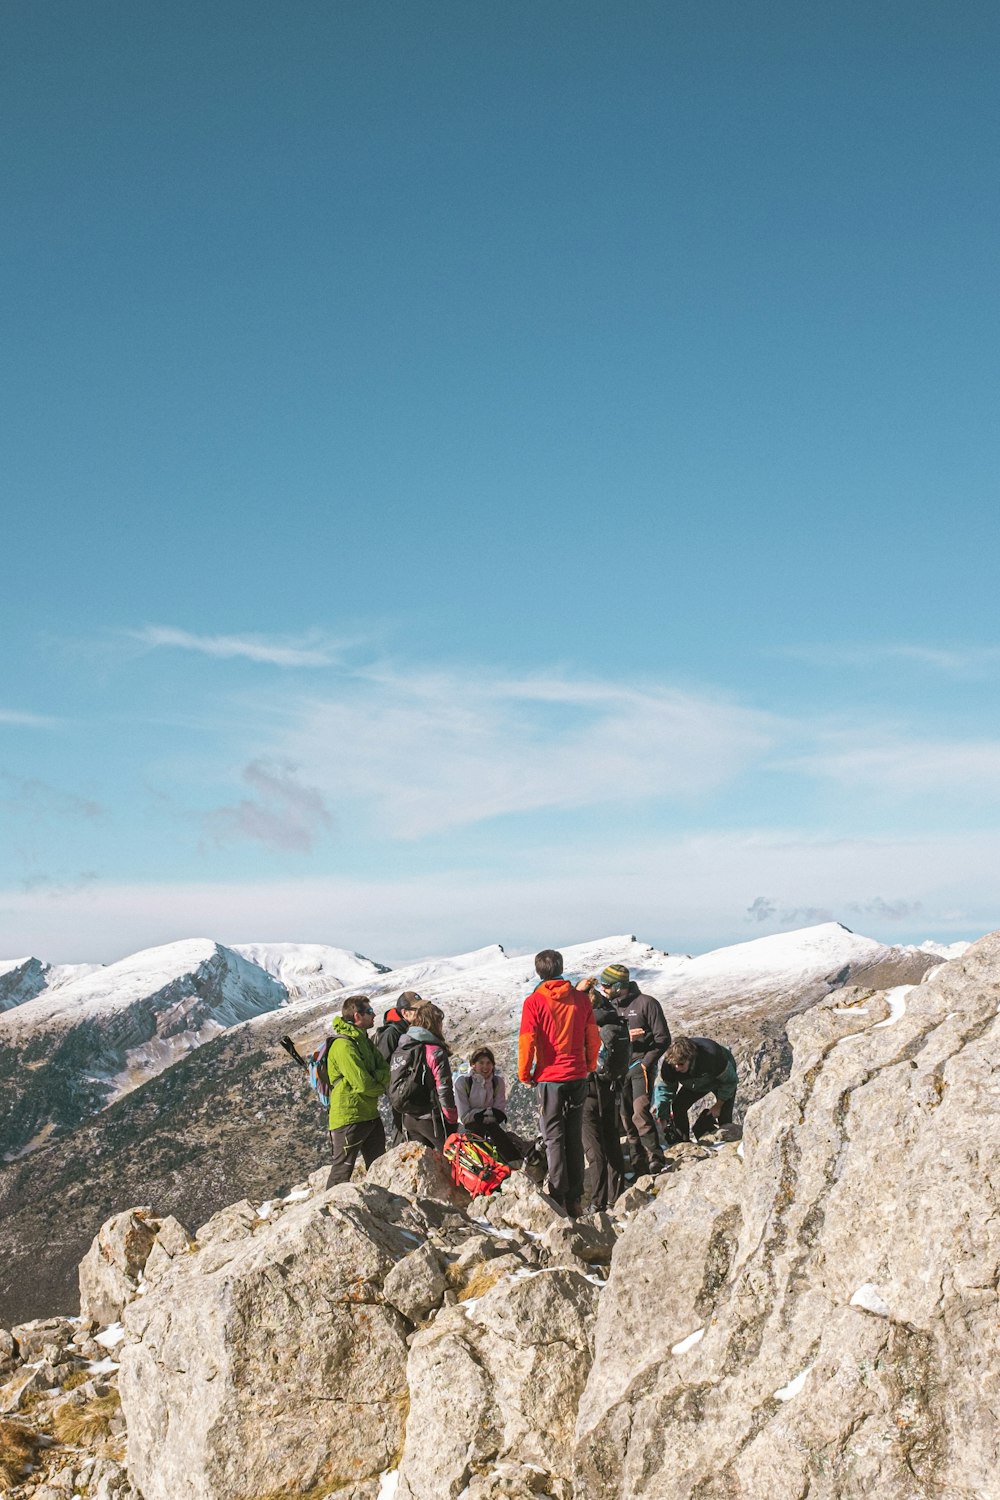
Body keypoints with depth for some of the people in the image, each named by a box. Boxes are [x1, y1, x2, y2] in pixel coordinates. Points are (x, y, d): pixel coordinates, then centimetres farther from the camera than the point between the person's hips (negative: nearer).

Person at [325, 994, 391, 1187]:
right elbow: (362, 1083, -23)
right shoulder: (343, 1045, -19)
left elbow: (384, 1070, 4)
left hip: (370, 1114, 9)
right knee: (343, 1170, -3)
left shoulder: (365, 1041, 12)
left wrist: (376, 1078, -17)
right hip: (349, 1116, -9)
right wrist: (380, 1087, -4)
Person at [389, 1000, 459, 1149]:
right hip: (432, 1120, -7)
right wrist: (452, 1119, -4)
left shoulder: (398, 1052, 7)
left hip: (408, 1120, 7)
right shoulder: (435, 1051, -15)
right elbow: (444, 1090, -15)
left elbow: (393, 1089, 11)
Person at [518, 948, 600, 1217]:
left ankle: (559, 1198, 1)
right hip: (578, 1076, 3)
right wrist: (590, 1066, 19)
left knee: (554, 1138, 4)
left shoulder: (534, 1002, -9)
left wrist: (524, 1074, 2)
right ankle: (575, 1199, 14)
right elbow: (593, 1037, 5)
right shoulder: (581, 998, 1)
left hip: (550, 1077, -3)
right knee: (575, 1137, 11)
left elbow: (527, 1042, -11)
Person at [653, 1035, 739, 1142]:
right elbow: (663, 1089, -19)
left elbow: (731, 1080, -26)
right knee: (678, 1106, -12)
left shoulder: (711, 1056, -43)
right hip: (695, 1084, 4)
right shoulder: (668, 1065, -34)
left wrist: (718, 1105, -18)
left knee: (724, 1119, -18)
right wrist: (663, 1119, -23)